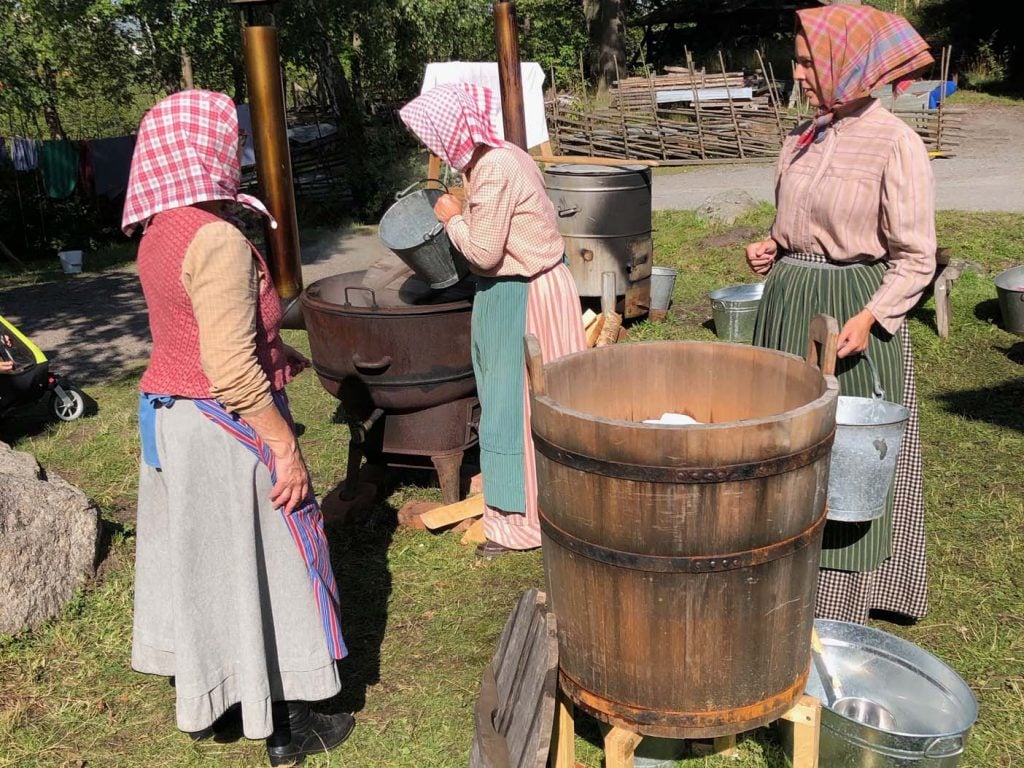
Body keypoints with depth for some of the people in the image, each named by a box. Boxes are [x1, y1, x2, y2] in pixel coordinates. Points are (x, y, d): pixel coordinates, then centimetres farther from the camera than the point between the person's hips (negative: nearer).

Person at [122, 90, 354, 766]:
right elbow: (231, 370, -27)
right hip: (223, 428, -9)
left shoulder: (160, 232, 6)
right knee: (258, 564, 5)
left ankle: (206, 702, 37)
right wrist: (285, 446, -21)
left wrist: (276, 353, 20)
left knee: (196, 555, 19)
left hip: (167, 414, 9)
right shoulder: (218, 239, -23)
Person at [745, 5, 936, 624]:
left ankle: (840, 609, 19)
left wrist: (871, 315, -24)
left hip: (852, 318, -7)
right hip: (789, 305, 7)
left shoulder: (895, 144, -13)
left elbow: (915, 258, -11)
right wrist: (771, 249, 2)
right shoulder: (805, 140, 7)